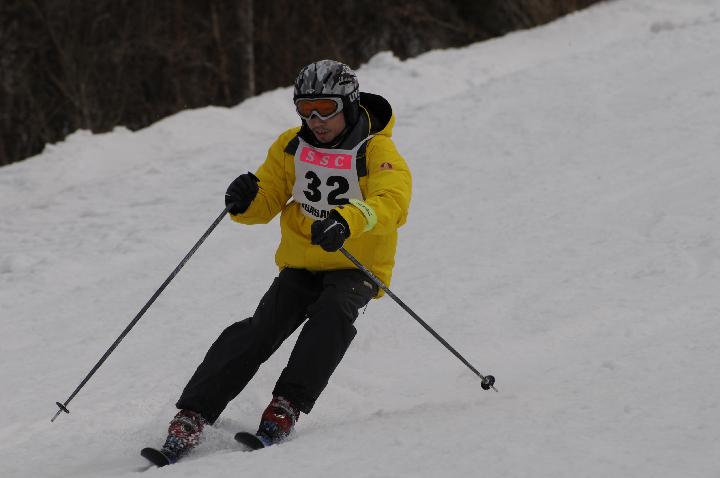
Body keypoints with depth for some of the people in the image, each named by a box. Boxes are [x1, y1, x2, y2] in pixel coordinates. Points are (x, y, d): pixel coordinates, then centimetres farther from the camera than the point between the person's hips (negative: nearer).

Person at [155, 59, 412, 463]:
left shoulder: (376, 151, -14)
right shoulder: (292, 146, 2)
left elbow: (393, 201, -33)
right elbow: (268, 199, 8)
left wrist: (346, 220, -53)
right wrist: (246, 202, -18)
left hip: (357, 268, -3)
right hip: (300, 265, 3)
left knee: (333, 309, -34)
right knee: (262, 328, -19)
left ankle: (286, 408, -34)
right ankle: (193, 415, -25)